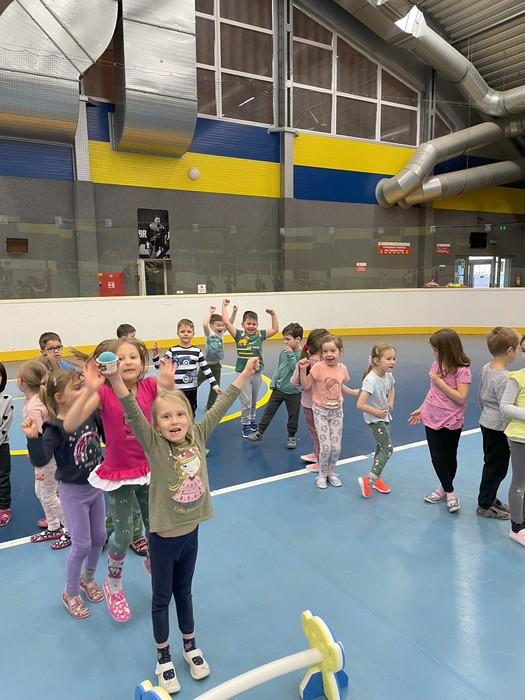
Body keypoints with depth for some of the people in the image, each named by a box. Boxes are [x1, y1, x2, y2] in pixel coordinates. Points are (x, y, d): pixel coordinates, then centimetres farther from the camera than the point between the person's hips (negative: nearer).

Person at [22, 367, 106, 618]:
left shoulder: (90, 414, -8)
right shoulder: (55, 428, -23)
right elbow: (40, 460, -32)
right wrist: (34, 437, -48)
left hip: (96, 486, 6)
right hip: (73, 491, -6)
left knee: (99, 537, 18)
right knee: (82, 544, 3)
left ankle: (88, 578, 45)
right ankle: (70, 593, 29)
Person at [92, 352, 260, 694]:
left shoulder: (197, 436, -10)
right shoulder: (154, 445, -20)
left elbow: (221, 407, -6)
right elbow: (133, 413, -35)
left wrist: (245, 374, -1)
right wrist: (115, 378, -51)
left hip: (191, 531, 3)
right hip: (163, 536, -3)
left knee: (184, 591, 24)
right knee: (162, 597, 16)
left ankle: (191, 646, 46)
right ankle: (164, 656, 38)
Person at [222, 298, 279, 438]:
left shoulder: (259, 335, 2)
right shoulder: (239, 335, -7)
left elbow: (275, 329, 5)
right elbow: (226, 323, -15)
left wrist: (273, 314, -2)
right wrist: (224, 306, -11)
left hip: (257, 373, 4)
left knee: (254, 401, 18)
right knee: (246, 401, -1)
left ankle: (252, 420, 36)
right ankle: (246, 425, 12)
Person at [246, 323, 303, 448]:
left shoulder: (302, 354, -14)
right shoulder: (283, 351, 2)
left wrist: (291, 355, -24)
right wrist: (273, 381, 5)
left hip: (293, 391, -4)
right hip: (279, 388, 5)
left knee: (293, 415, 10)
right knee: (268, 410, 6)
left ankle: (292, 437, 27)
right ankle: (260, 432, 15)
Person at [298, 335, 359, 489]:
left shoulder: (342, 368, -2)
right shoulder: (318, 367, -16)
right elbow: (305, 386, -13)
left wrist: (355, 392, 21)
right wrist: (303, 369, -24)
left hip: (337, 411, 4)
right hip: (320, 411, -4)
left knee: (336, 447, 5)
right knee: (326, 446, -7)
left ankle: (330, 472, 31)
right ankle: (322, 474, 18)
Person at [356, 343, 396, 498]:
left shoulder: (388, 375, -4)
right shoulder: (371, 380, -30)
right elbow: (360, 405, -34)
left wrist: (391, 403, 3)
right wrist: (377, 412, -21)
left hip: (385, 417, 8)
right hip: (374, 419, -8)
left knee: (381, 448, 17)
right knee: (388, 449, -11)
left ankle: (377, 478, 32)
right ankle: (369, 480, -6)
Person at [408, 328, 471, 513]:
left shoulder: (462, 370, -17)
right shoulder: (437, 364, 3)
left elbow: (461, 398, -22)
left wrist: (440, 382, -22)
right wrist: (421, 408, 14)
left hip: (451, 421, -5)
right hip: (432, 418, 5)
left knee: (449, 457, 12)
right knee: (437, 457, 5)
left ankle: (445, 488, 31)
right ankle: (449, 493, 20)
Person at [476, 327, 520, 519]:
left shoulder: (485, 369, 1)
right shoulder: (504, 378, -26)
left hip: (486, 423, 9)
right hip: (499, 428, -9)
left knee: (492, 464, 22)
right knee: (497, 468, 7)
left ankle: (490, 498, 36)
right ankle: (484, 505, 20)